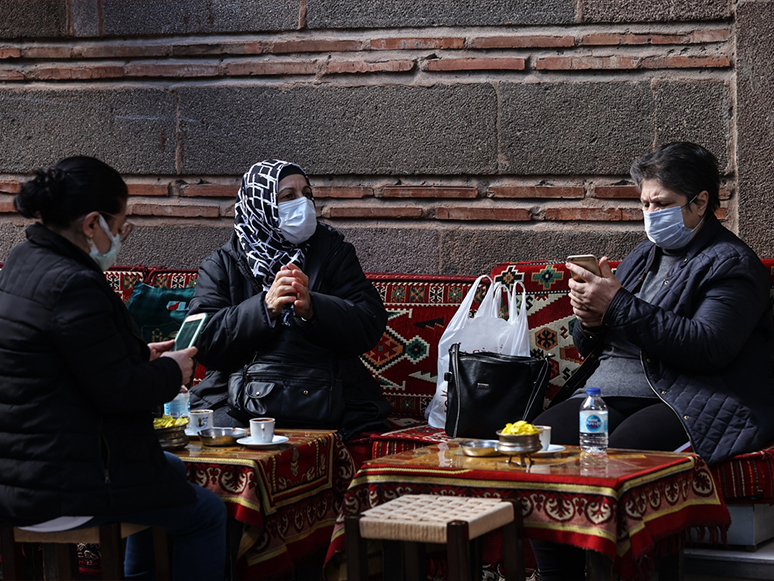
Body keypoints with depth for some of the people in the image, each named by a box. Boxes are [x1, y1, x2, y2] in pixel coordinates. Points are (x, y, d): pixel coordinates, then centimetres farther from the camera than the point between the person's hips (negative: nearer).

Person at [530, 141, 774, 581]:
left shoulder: (732, 264, 1)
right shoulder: (643, 257, 24)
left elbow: (708, 347, -16)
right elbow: (589, 347, 27)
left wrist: (618, 306, -16)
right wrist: (589, 322, 0)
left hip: (679, 405, -7)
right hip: (604, 392, 7)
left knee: (617, 456, -36)